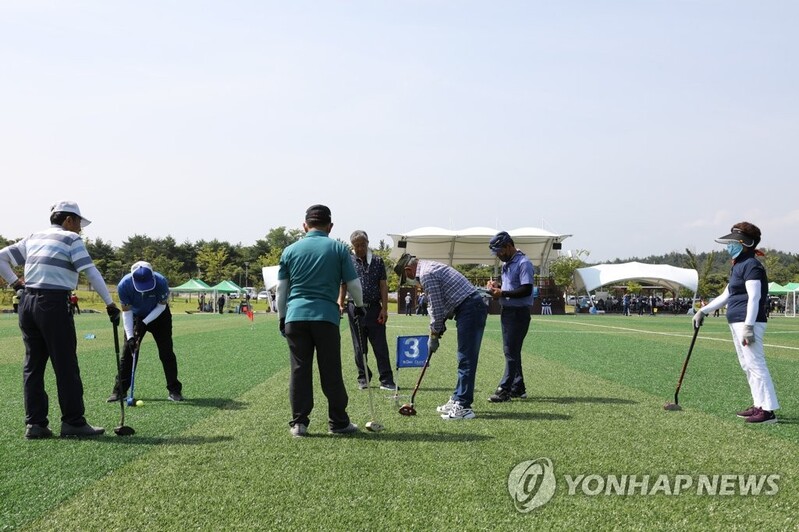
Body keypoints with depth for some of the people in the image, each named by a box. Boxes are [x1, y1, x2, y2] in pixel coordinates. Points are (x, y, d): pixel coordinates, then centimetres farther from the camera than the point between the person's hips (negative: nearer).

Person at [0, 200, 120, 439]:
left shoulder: (32, 238, 19)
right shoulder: (70, 238, -1)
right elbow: (91, 272, -9)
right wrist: (110, 304, -9)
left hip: (27, 303, 7)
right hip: (53, 303, -7)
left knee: (33, 363, 9)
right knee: (66, 365, -3)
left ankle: (35, 423, 10)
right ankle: (73, 422, 0)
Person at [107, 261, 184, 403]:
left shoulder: (161, 281, -34)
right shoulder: (124, 285, -30)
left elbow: (162, 306, -19)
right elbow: (127, 311, -20)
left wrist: (145, 322, -26)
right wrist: (130, 336, -25)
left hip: (159, 316, -1)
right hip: (136, 317, 1)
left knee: (167, 353, -5)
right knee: (127, 352, -2)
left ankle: (174, 390, 3)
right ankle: (119, 390, 8)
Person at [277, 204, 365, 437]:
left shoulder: (290, 250, 9)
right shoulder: (338, 249, 3)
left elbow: (281, 289, 12)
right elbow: (353, 284, 5)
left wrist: (282, 317, 22)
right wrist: (359, 305, 23)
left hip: (295, 316, 2)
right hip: (326, 316, -2)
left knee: (299, 371, 7)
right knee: (331, 372, 5)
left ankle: (298, 423, 9)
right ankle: (338, 422, 14)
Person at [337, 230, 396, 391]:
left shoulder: (378, 261, 6)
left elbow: (383, 286, 4)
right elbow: (343, 286, 8)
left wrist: (384, 308, -3)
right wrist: (340, 304, -5)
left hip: (374, 308, 0)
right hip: (355, 309, 0)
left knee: (381, 346, -1)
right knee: (359, 347, 8)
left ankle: (386, 380, 2)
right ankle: (363, 378, 19)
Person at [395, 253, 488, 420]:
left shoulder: (426, 274, -12)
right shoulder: (431, 268, 20)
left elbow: (437, 308, -11)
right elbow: (436, 305, 22)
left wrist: (434, 336, 0)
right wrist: (435, 330, 16)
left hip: (470, 310, -11)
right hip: (473, 307, 11)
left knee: (466, 360, -8)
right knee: (464, 359, 13)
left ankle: (463, 407, -4)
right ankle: (458, 400, 20)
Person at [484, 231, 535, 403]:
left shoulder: (523, 263, -15)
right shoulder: (507, 264, 15)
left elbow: (526, 290, -23)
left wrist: (503, 293, -22)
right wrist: (497, 286, 6)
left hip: (519, 313, -10)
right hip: (507, 311, 10)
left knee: (511, 351, -8)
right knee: (510, 350, 13)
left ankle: (505, 389, -6)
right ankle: (518, 388, 21)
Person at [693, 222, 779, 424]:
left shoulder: (751, 265, -11)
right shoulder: (737, 266, 19)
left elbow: (754, 297, -19)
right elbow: (726, 295, 26)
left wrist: (749, 326, -25)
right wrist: (704, 310, 24)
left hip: (749, 322, -11)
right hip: (736, 323, 11)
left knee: (755, 364, -11)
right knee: (747, 365, 14)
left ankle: (768, 410, -9)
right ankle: (759, 405, 21)